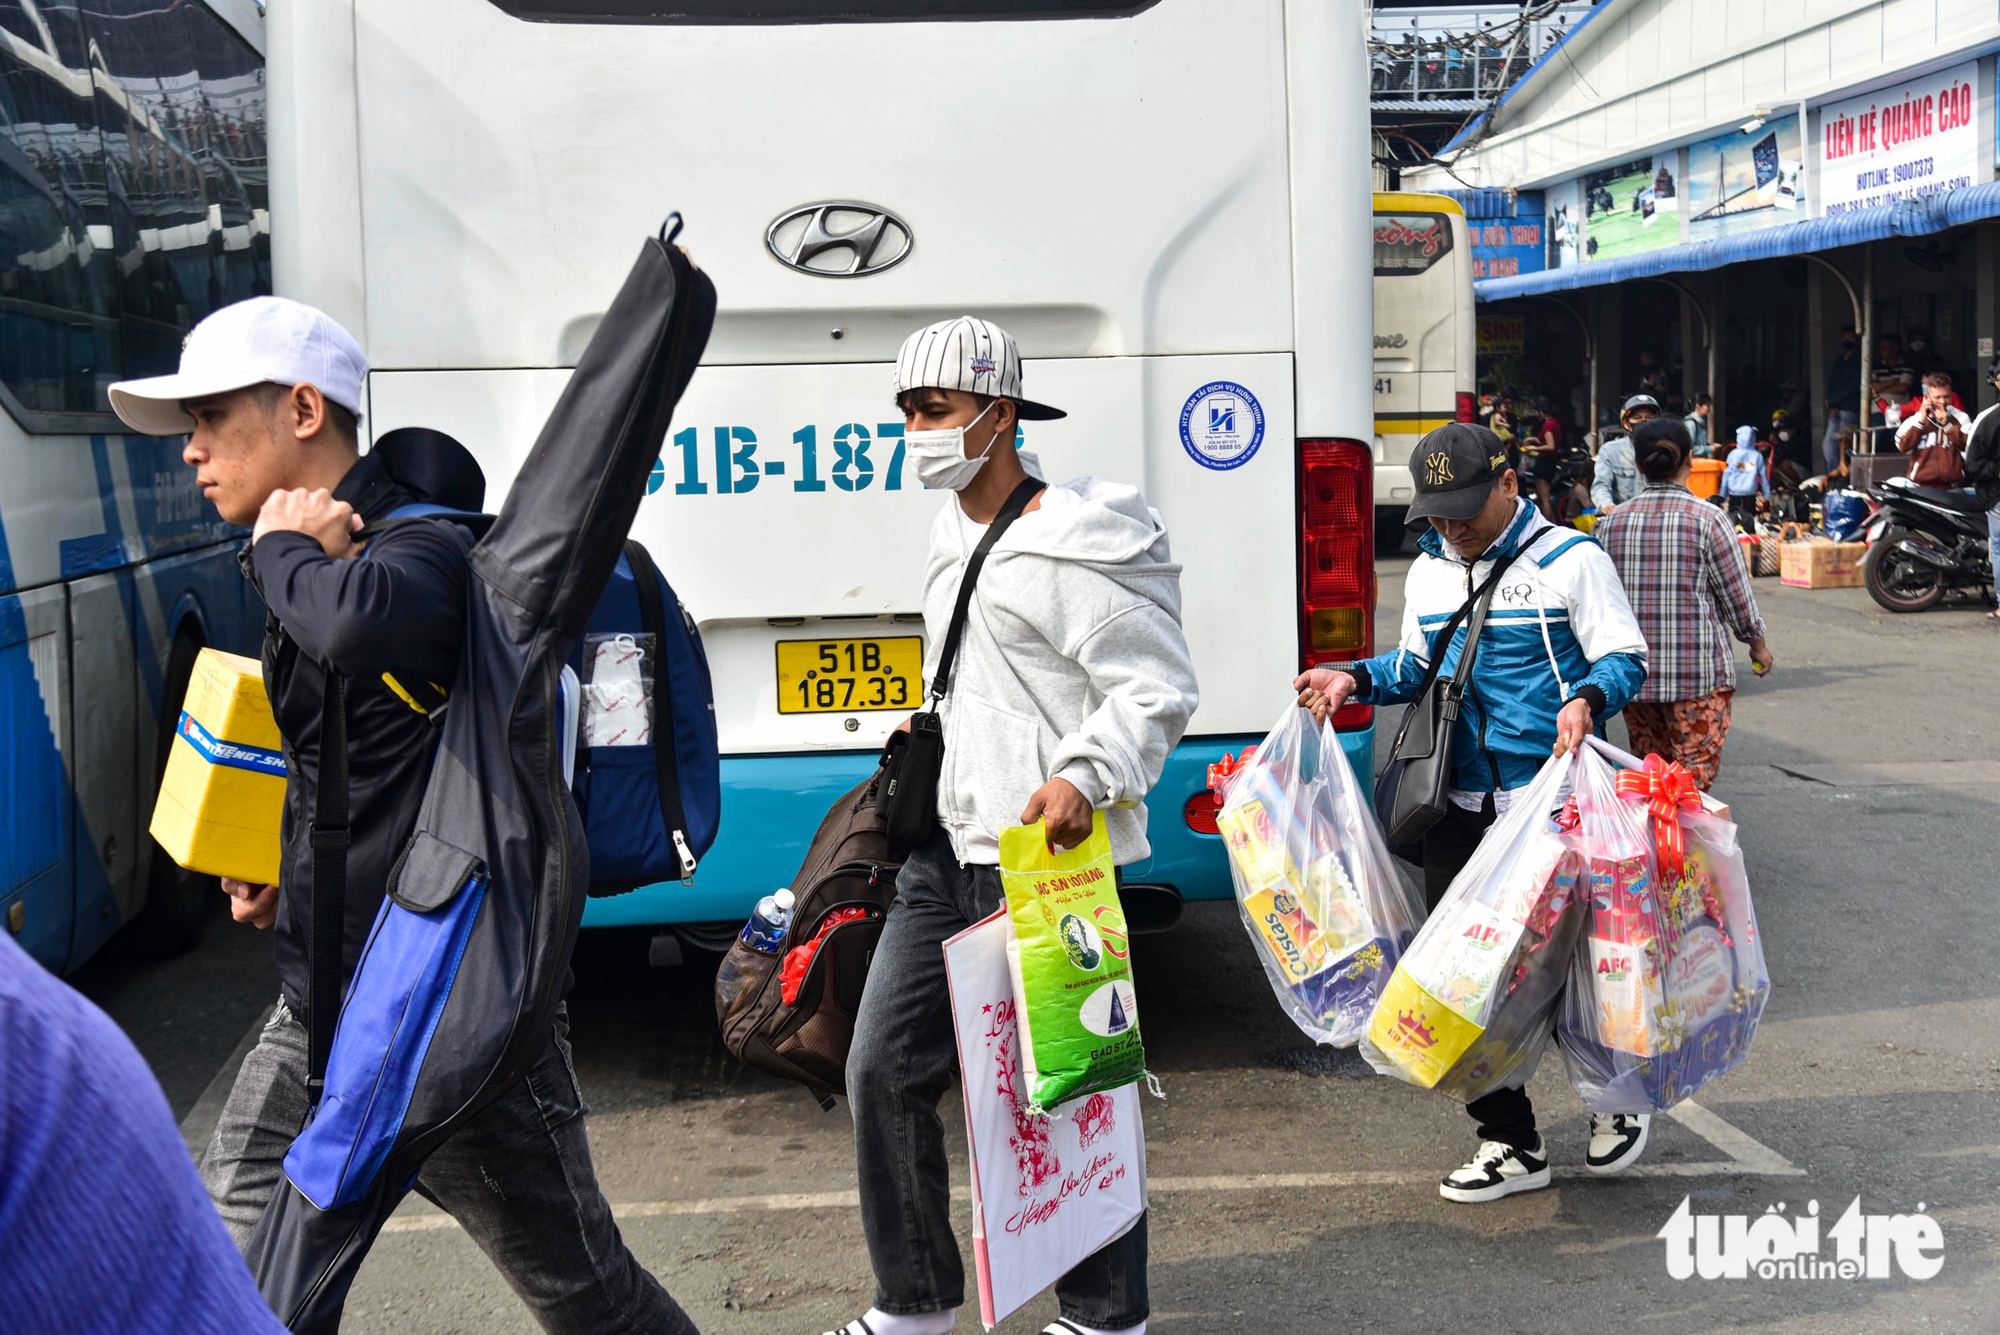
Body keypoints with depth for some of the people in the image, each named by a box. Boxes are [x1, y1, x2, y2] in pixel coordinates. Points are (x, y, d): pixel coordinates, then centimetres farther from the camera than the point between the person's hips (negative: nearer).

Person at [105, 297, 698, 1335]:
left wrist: (284, 552, -23)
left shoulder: (417, 549, -17)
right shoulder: (314, 568, 12)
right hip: (321, 1010, 9)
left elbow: (367, 629, -45)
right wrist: (285, 875, 11)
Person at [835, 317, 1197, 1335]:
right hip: (945, 846, 9)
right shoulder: (953, 533, 15)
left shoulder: (1066, 546, -13)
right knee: (884, 1065, 10)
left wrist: (1087, 776, -26)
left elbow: (1159, 687, -14)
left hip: (1044, 858, -9)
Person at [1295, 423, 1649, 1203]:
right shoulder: (1428, 572, 15)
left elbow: (1624, 657, -7)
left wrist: (1587, 699, -28)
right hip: (1461, 809, 6)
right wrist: (1356, 680, 5)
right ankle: (1512, 1144, 18)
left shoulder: (1569, 559, -4)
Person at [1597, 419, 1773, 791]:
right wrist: (1757, 644, 15)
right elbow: (1736, 593, -1)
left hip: (1633, 672, 4)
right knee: (1694, 774, -1)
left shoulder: (1612, 522, 2)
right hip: (1698, 672, -4)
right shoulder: (1707, 518, -8)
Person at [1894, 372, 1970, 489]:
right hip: (1920, 487, 0)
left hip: (1952, 488, 0)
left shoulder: (1960, 418, 7)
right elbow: (1903, 447, -6)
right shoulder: (1914, 420, 7)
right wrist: (1921, 421, -8)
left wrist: (1947, 424, -8)